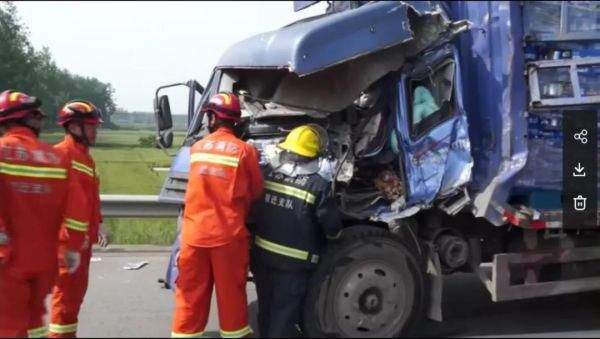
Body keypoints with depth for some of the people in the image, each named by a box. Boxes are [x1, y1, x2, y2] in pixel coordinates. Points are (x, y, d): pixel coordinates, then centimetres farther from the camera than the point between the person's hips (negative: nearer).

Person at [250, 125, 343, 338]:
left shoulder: (266, 173, -2)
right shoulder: (318, 186, -16)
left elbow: (251, 208, 11)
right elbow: (333, 228, -11)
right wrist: (334, 234, 11)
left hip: (262, 255, 5)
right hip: (294, 263, -5)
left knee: (266, 310, 21)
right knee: (285, 315, 5)